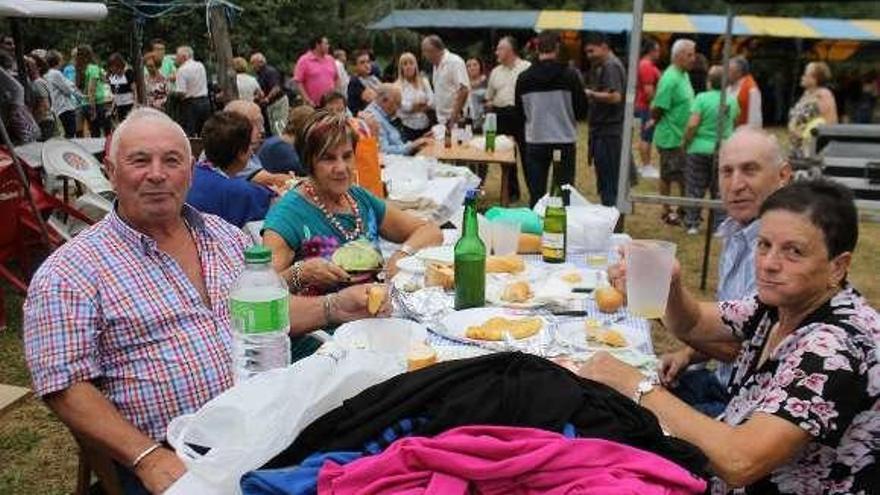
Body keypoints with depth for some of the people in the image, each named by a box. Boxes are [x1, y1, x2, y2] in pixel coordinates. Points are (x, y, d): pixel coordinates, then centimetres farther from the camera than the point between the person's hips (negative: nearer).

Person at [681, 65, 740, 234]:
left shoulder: (702, 98, -12)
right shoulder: (732, 100, 2)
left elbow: (692, 124, -17)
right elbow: (735, 121, 16)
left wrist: (685, 142, -5)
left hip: (699, 149, -3)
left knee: (694, 188, 6)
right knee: (720, 189, 11)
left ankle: (692, 224, 9)